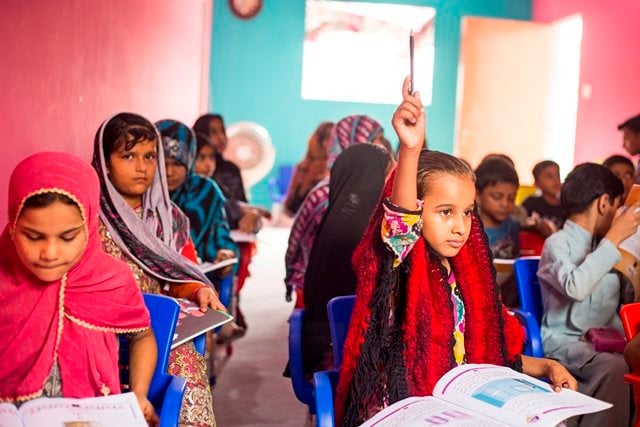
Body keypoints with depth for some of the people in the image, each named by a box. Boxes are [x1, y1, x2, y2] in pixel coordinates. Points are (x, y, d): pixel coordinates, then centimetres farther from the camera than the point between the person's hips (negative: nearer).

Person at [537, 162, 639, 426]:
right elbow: (575, 287, -30)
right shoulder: (557, 243, -7)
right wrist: (614, 238, -22)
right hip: (565, 342, -7)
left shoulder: (602, 244, 15)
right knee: (615, 368, -34)